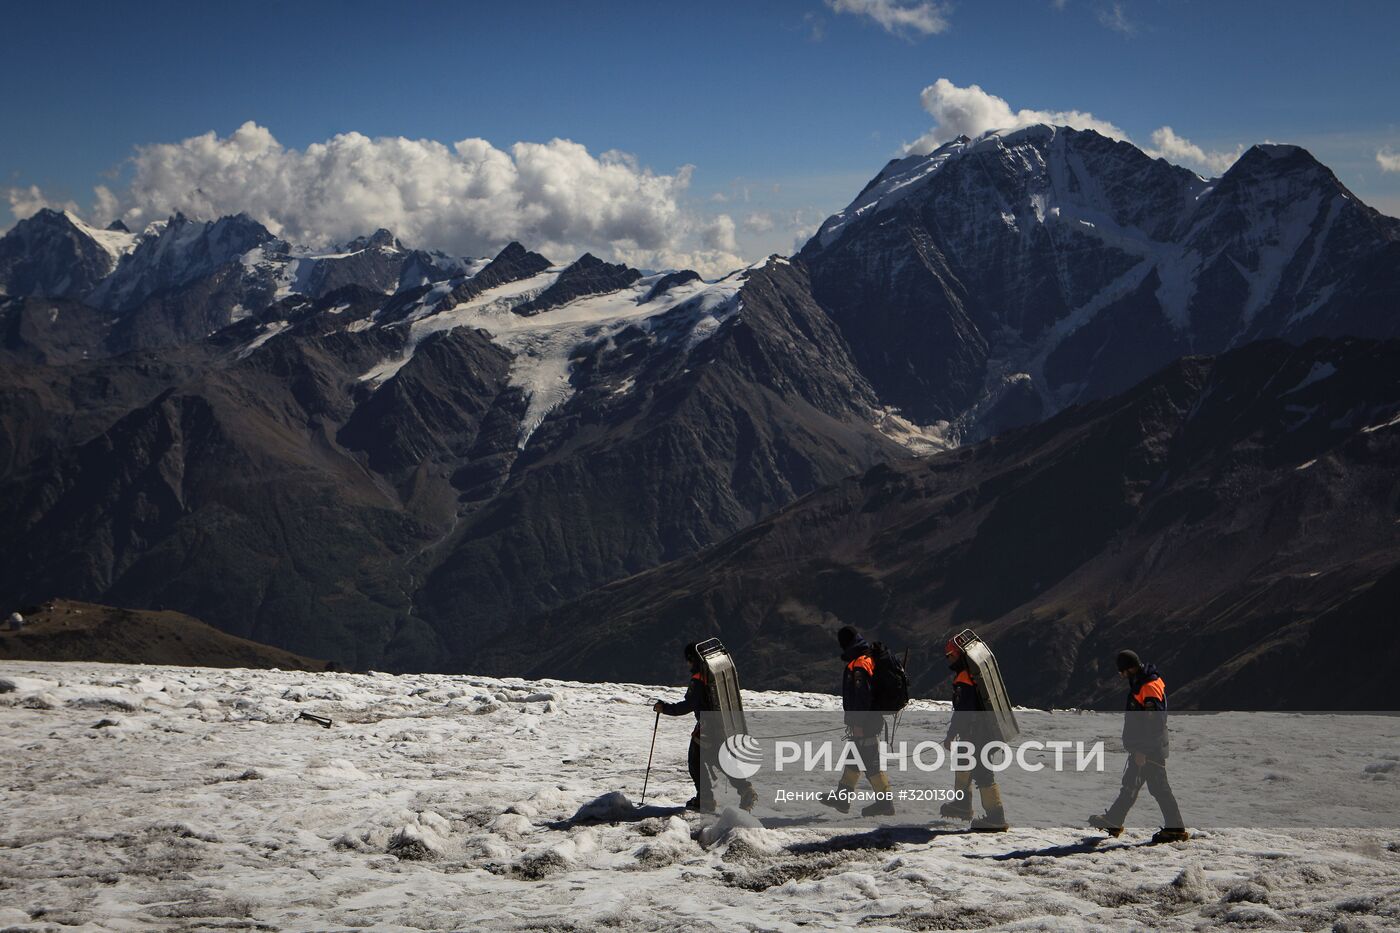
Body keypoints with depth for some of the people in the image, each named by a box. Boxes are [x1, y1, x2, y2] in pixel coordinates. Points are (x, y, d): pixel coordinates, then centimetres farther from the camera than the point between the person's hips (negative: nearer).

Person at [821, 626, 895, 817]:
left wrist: (856, 724, -21)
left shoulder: (857, 666, -20)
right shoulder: (871, 658, 11)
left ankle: (885, 802, 0)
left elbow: (860, 698, -24)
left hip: (864, 723, -10)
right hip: (874, 717, 10)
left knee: (870, 762, -4)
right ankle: (842, 797, 27)